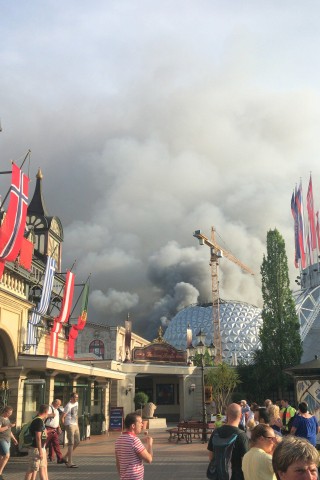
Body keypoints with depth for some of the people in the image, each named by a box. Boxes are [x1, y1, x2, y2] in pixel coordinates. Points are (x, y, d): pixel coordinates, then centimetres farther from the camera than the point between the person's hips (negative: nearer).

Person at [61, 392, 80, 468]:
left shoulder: (76, 403, 11)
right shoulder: (68, 406, -15)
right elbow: (62, 417, -14)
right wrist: (65, 426, -10)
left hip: (75, 425, 9)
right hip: (70, 425, -9)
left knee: (77, 442, 12)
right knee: (71, 443, -8)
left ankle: (65, 457, 24)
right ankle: (70, 463, -4)